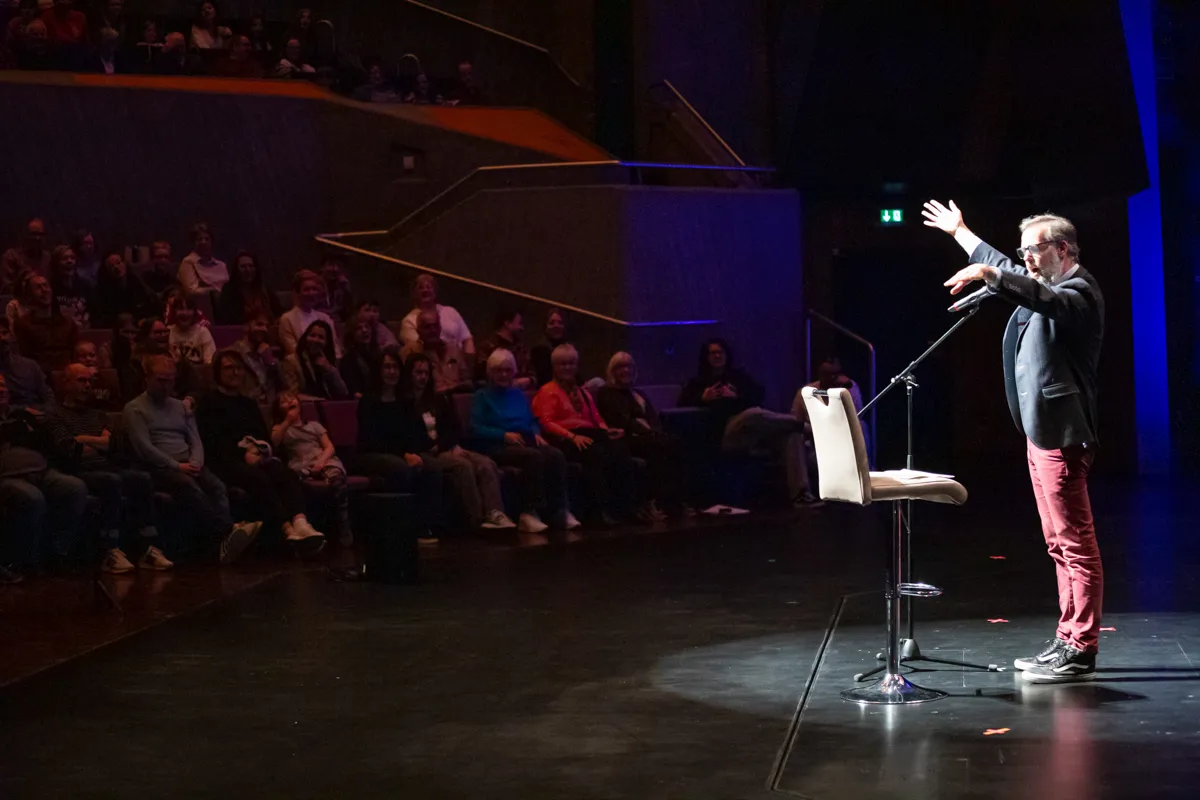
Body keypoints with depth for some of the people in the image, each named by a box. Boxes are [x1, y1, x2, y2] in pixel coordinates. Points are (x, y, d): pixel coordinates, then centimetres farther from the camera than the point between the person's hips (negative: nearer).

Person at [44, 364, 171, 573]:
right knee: (111, 481, -37)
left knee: (142, 478, -26)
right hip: (80, 473, -5)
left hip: (110, 470, 5)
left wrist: (85, 440, 0)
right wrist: (101, 444, 2)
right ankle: (111, 553, -38)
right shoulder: (55, 415, 10)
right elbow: (68, 450, -7)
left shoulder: (99, 415, 28)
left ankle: (148, 549, -30)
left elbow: (116, 444, 11)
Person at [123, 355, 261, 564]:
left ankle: (226, 541, -51)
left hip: (188, 465, 5)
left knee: (217, 486, -28)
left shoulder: (180, 406, 26)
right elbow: (144, 448, -5)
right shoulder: (134, 409, 7)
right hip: (159, 468, -5)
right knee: (189, 487, -37)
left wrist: (195, 463, -4)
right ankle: (229, 531, -54)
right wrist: (176, 466, -14)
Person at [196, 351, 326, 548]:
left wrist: (263, 449, -3)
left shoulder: (249, 404, 31)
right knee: (260, 479, -38)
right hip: (227, 460, -5)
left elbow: (266, 435, 23)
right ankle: (288, 530, -48)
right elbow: (212, 440, -3)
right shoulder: (209, 402, 11)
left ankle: (300, 523, -52)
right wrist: (243, 454, -15)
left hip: (258, 457, 5)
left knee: (288, 475, -29)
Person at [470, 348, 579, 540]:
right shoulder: (482, 396, 10)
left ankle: (560, 511, -30)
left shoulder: (518, 394, 28)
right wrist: (505, 435, -16)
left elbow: (533, 421, 24)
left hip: (526, 441, 5)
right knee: (534, 456, -36)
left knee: (556, 455, -27)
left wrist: (536, 434, 0)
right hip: (497, 446, -5)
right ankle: (530, 513, -37)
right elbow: (475, 429, -3)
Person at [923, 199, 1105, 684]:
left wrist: (988, 274, -46)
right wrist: (960, 232, 44)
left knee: (1075, 543, -8)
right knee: (1060, 545, 11)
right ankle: (1066, 642, 16)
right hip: (1039, 432, 10)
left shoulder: (1079, 293, -10)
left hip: (1061, 435, -10)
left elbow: (1045, 299, -33)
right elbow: (1003, 268, 36)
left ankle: (1080, 652, -8)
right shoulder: (1044, 286, 18)